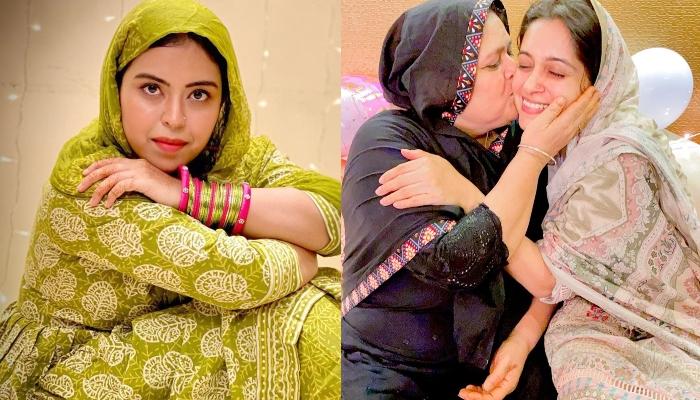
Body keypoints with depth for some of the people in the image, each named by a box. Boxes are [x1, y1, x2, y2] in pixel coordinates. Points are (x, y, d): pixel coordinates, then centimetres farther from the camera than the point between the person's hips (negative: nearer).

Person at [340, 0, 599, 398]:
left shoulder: (515, 142, -1)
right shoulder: (384, 142, -15)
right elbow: (457, 262, -25)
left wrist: (523, 339, -14)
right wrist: (534, 154, -20)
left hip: (500, 365, 4)